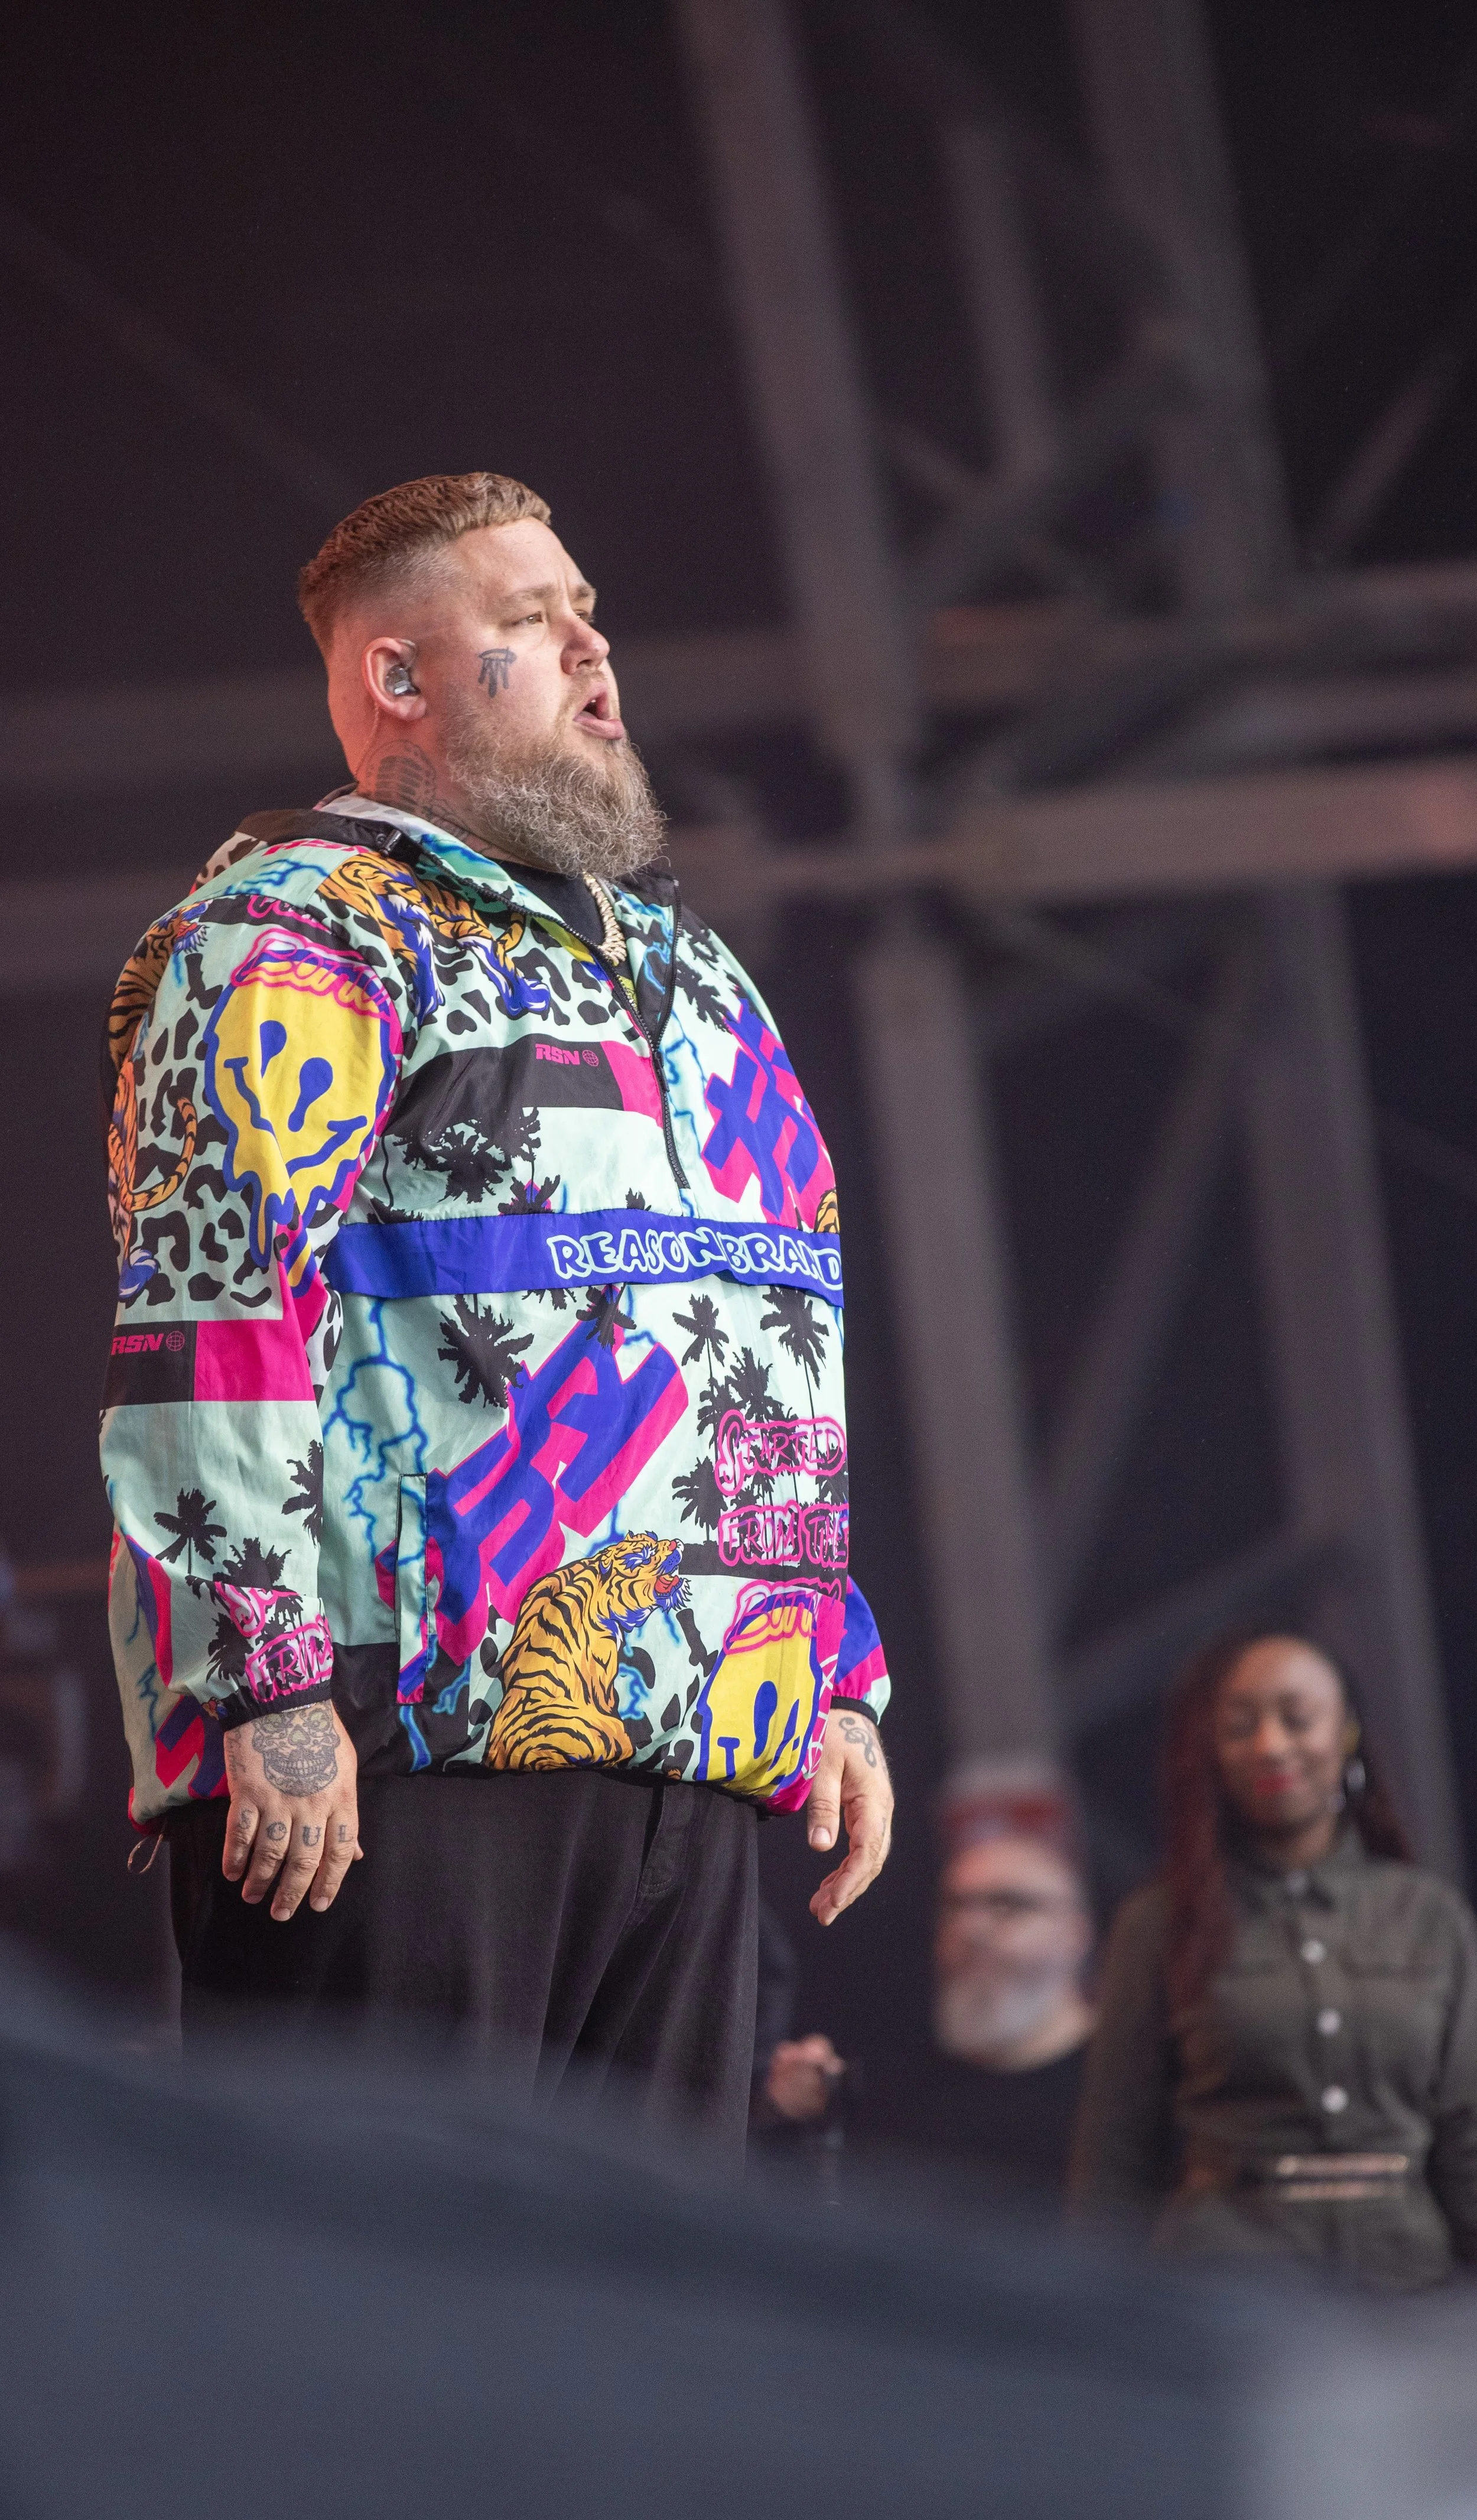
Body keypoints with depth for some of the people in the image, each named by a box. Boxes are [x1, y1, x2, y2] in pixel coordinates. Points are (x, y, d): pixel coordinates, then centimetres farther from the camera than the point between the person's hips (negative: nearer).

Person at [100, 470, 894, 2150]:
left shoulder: (681, 968, 27)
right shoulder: (300, 938, -1)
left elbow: (778, 1355, 29)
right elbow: (210, 1317, -12)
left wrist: (840, 1683, 20)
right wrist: (269, 1687, -20)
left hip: (692, 1757, 8)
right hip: (398, 1749, -8)